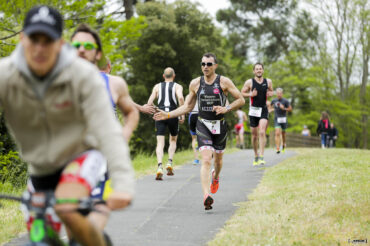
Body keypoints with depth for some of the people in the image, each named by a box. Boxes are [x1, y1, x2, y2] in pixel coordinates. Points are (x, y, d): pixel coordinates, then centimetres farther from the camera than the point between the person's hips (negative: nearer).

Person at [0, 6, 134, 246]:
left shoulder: (83, 75, -23)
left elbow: (107, 131, -30)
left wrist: (123, 184, -44)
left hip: (81, 154, -4)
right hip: (41, 166, 4)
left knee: (67, 211, -30)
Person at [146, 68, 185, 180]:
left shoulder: (157, 86, 15)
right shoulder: (177, 86, 9)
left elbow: (149, 103, 7)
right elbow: (180, 97, -13)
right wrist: (182, 113, -7)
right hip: (173, 115, -1)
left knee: (160, 143, -4)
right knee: (173, 140, 21)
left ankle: (160, 166, -24)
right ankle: (169, 162, 5)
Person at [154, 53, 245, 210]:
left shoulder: (224, 82, -3)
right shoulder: (195, 84, 3)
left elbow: (241, 100, -1)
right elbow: (187, 107, 12)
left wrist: (226, 108, -17)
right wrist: (168, 115, 3)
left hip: (220, 126, 1)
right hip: (203, 125, 0)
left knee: (218, 160, 16)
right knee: (206, 160, -17)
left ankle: (215, 177, 53)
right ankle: (206, 196, -28)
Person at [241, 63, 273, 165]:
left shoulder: (268, 82, 4)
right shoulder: (249, 82, -2)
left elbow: (271, 91, 19)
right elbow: (242, 93, 4)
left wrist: (270, 94, -4)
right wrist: (250, 94, -14)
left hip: (264, 110, 0)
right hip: (253, 110, 0)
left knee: (262, 132, -16)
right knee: (254, 135, 7)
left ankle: (261, 157, -17)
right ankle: (256, 156, 26)